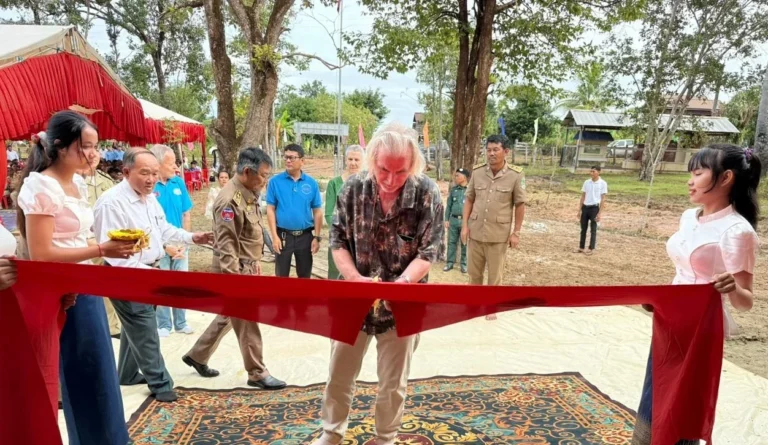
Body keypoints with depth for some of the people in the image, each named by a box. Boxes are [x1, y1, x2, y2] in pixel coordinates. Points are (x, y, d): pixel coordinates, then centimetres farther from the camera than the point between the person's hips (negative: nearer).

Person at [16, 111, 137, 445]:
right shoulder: (41, 187, -16)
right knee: (84, 379, 4)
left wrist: (112, 246, 4)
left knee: (98, 375, 18)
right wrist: (101, 250, -24)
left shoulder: (79, 184, 9)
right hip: (65, 297, -8)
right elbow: (41, 254, -21)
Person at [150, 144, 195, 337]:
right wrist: (165, 245, -15)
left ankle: (181, 322, 27)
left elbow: (187, 214, 5)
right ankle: (163, 325, 22)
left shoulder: (179, 183, 0)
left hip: (180, 245, 4)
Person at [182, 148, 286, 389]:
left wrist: (256, 262, 20)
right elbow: (225, 244, -24)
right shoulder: (230, 199, -21)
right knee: (247, 321, 1)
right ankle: (257, 373, 15)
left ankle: (197, 356, 37)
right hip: (235, 270, -10)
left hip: (247, 267, 10)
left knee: (228, 316, 20)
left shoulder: (249, 194, 9)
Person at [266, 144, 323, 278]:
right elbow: (270, 210, -4)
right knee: (281, 275, 10)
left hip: (305, 236, 1)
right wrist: (274, 236, -9)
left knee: (305, 275, 14)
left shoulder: (311, 183, -1)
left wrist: (317, 237, 0)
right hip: (283, 235, -1)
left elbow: (317, 212, 2)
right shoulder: (275, 181, -4)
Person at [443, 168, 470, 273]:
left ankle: (464, 264, 17)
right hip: (453, 220, 3)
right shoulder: (453, 190, 7)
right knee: (452, 242, 8)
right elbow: (448, 205, 10)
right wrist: (446, 219, 5)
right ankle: (450, 262, 18)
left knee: (465, 244, 6)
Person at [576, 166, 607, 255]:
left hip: (594, 208, -4)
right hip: (585, 207, 4)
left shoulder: (603, 183, -5)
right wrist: (580, 210, 6)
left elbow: (603, 199, -6)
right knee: (583, 228, 9)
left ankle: (591, 249, 10)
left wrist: (599, 213, -10)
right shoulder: (586, 182, 6)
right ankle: (581, 247, 16)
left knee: (593, 229, 2)